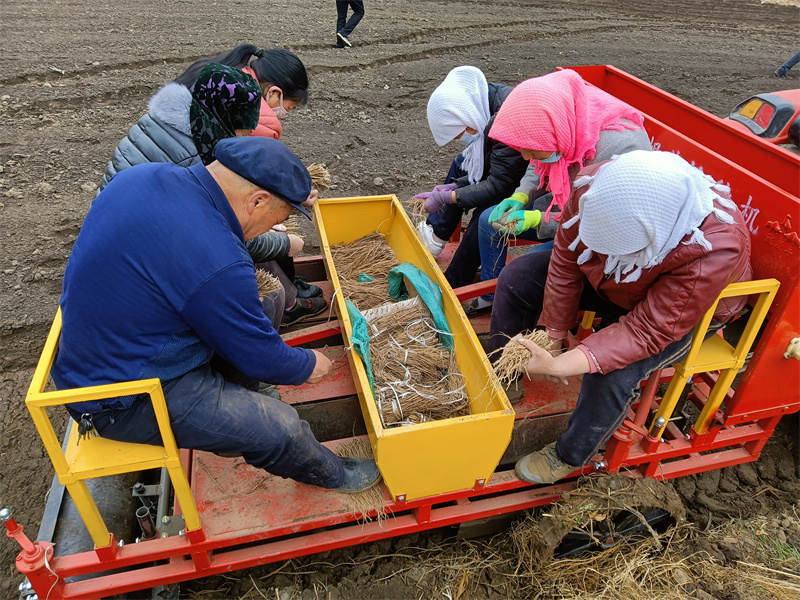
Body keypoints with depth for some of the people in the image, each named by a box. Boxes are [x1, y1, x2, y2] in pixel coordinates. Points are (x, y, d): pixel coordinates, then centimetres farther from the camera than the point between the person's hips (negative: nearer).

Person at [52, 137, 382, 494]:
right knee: (281, 428, -11)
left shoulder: (142, 174, -7)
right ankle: (331, 474, 22)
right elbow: (261, 358, -19)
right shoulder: (216, 263, -33)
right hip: (121, 404, -9)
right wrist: (309, 366, 3)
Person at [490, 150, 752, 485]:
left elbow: (647, 331, -37)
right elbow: (565, 263, -18)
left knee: (612, 373, -29)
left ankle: (569, 456, 2)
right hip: (604, 279, 5)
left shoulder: (713, 252, -41)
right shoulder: (594, 185, -31)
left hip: (684, 313, -4)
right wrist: (553, 340, -13)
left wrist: (557, 366, -47)